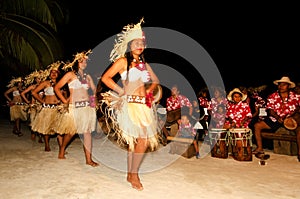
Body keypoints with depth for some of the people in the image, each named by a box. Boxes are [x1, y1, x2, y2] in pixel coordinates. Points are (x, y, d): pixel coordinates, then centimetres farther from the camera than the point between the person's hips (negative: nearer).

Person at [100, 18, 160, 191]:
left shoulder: (144, 63, 17)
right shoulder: (123, 61, -1)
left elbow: (156, 81, 28)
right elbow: (106, 78, -7)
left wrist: (149, 90, 10)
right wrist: (121, 91, -6)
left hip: (145, 105, 6)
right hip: (131, 104, -6)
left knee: (135, 141, 6)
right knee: (142, 140, -10)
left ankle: (131, 174, 20)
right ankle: (133, 175, 6)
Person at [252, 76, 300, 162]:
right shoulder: (272, 96, 1)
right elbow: (270, 110, -6)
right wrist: (277, 117, -23)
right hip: (274, 119, 2)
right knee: (257, 125, -15)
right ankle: (260, 148, -6)